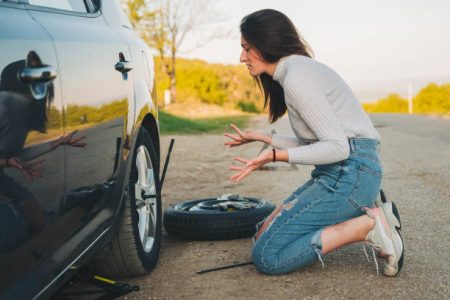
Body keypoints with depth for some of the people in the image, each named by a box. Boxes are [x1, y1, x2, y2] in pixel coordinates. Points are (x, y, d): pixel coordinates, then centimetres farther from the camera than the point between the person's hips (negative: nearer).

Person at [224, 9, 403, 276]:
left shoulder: (296, 77, -14)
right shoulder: (297, 70, 17)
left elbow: (337, 147, -19)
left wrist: (274, 155, -21)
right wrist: (261, 138, 23)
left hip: (351, 171, -10)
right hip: (335, 173, 10)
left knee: (267, 256, -14)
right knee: (263, 236, 9)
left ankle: (370, 224, -11)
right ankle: (363, 214, 6)